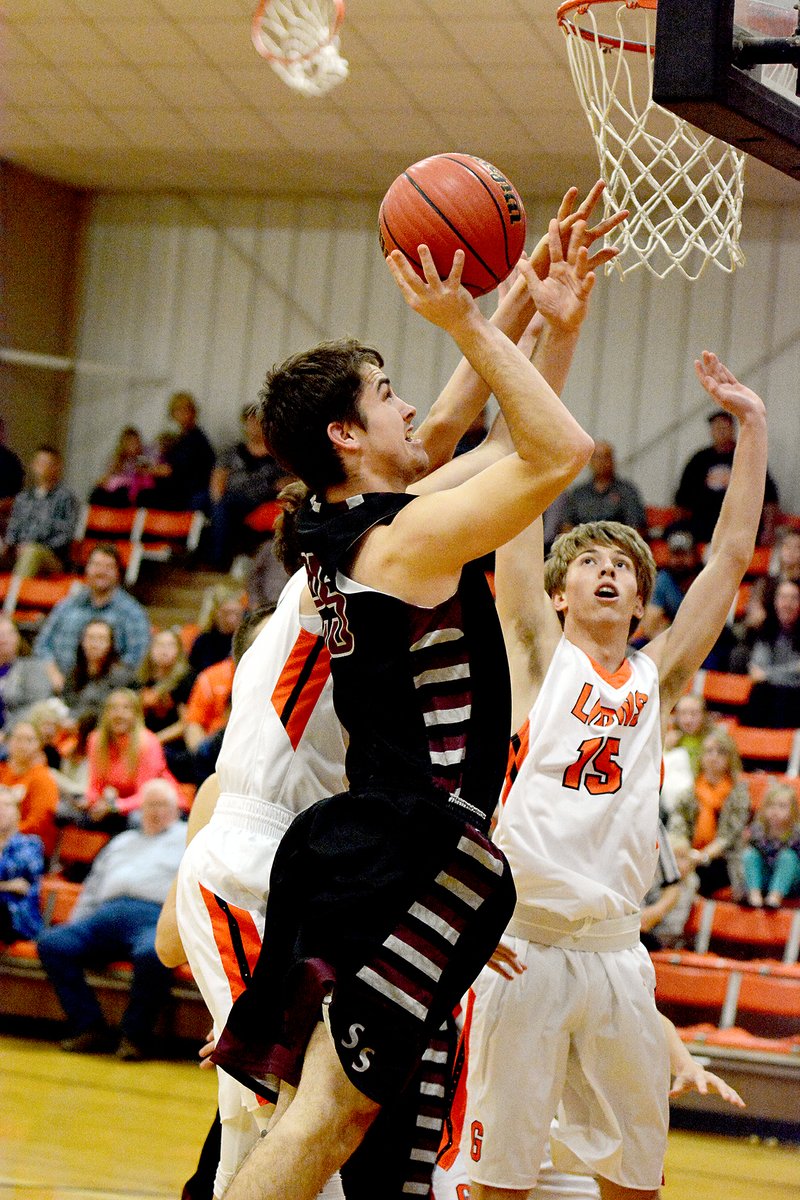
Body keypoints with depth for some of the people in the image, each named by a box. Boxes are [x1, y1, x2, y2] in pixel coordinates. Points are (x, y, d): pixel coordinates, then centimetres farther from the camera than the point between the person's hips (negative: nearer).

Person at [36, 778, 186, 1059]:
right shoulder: (122, 842, 36)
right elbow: (92, 890, 32)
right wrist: (74, 926, 16)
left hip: (155, 916, -5)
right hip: (108, 914, 5)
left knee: (151, 955, -42)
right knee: (52, 943, -22)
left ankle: (136, 1034, -25)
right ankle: (90, 1028, -23)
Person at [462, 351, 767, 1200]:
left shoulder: (657, 677, 14)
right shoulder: (538, 654, 5)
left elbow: (731, 555, 12)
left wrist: (751, 425, 10)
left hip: (614, 949, 4)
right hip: (520, 941, -4)